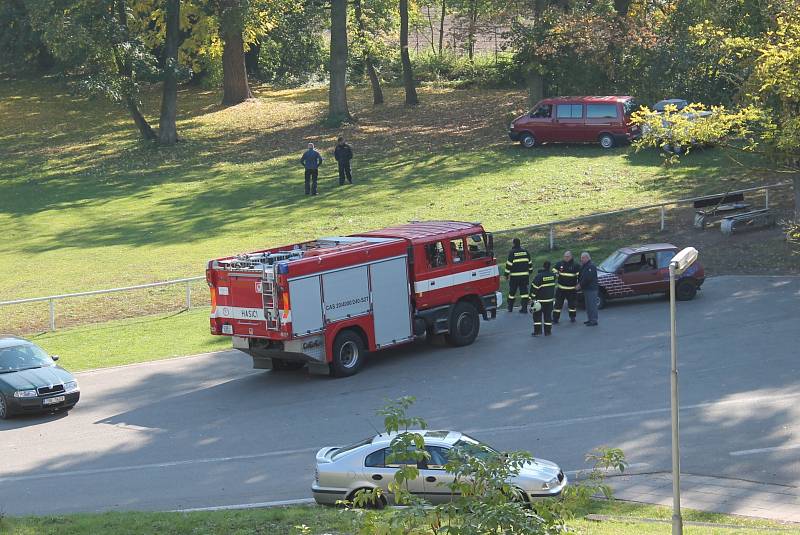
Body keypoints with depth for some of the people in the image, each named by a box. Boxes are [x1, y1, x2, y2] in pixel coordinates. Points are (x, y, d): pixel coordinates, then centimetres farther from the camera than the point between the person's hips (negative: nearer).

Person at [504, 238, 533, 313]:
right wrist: (529, 272, 24)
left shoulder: (512, 252, -9)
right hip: (525, 275, 4)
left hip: (515, 276, -4)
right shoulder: (525, 252, 6)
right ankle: (524, 308, 1)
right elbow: (529, 263, 13)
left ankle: (510, 307, 19)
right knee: (524, 290, 6)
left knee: (512, 291, 9)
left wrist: (506, 274, -2)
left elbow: (509, 264, -10)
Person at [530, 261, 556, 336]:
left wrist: (533, 297, -10)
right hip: (550, 299, 5)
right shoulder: (553, 275, -2)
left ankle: (537, 331, 2)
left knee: (537, 315, 5)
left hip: (540, 299, -5)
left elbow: (534, 287, -17)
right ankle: (547, 331, 12)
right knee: (548, 315, 11)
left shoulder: (539, 276, -18)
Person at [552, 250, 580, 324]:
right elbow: (554, 272, 8)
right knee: (558, 303, -1)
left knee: (572, 304, 10)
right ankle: (555, 318, 3)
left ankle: (572, 317, 27)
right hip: (561, 288, 1)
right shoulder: (559, 264, 1)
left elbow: (579, 276, 1)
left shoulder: (575, 265, -3)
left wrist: (578, 284, -5)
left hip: (571, 289, -1)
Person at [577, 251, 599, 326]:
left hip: (591, 289, -10)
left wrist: (580, 284, -15)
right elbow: (580, 276, 20)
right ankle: (590, 319, 22)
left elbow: (588, 278, -22)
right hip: (586, 289, 10)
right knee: (588, 305, 14)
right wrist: (579, 283, 3)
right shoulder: (584, 266, 17)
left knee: (592, 305, -8)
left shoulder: (591, 266, -15)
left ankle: (594, 320, -6)